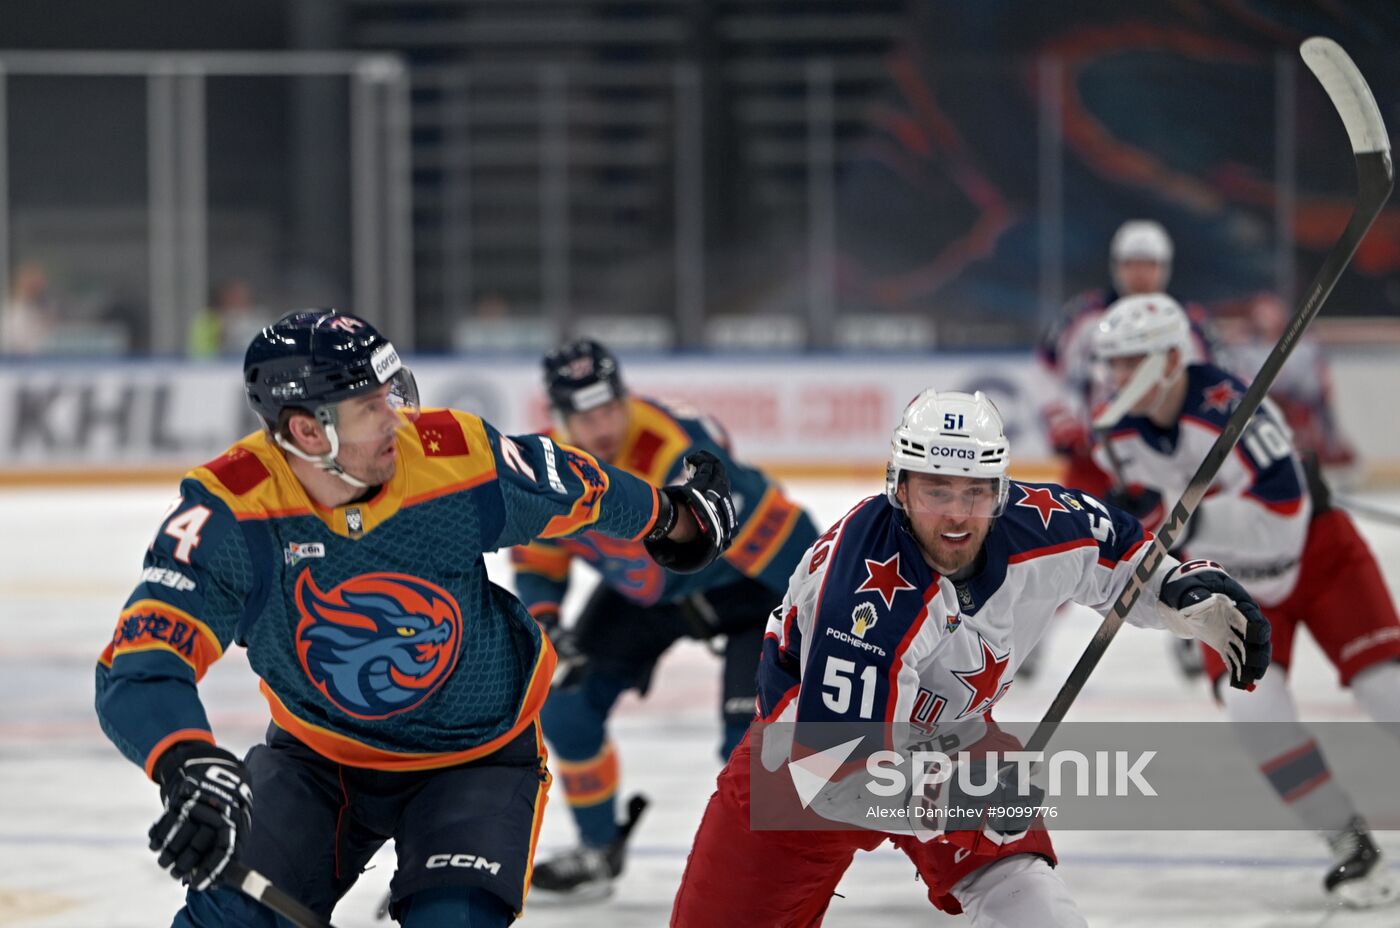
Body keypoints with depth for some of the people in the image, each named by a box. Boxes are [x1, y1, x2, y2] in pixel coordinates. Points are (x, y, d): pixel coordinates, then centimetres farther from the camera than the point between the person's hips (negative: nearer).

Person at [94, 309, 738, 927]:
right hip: (319, 756, 0)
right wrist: (188, 767, -55)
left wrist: (670, 517, 18)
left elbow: (574, 486, -1)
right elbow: (137, 666, -35)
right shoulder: (226, 512, -28)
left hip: (478, 757, 0)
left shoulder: (457, 459, -23)